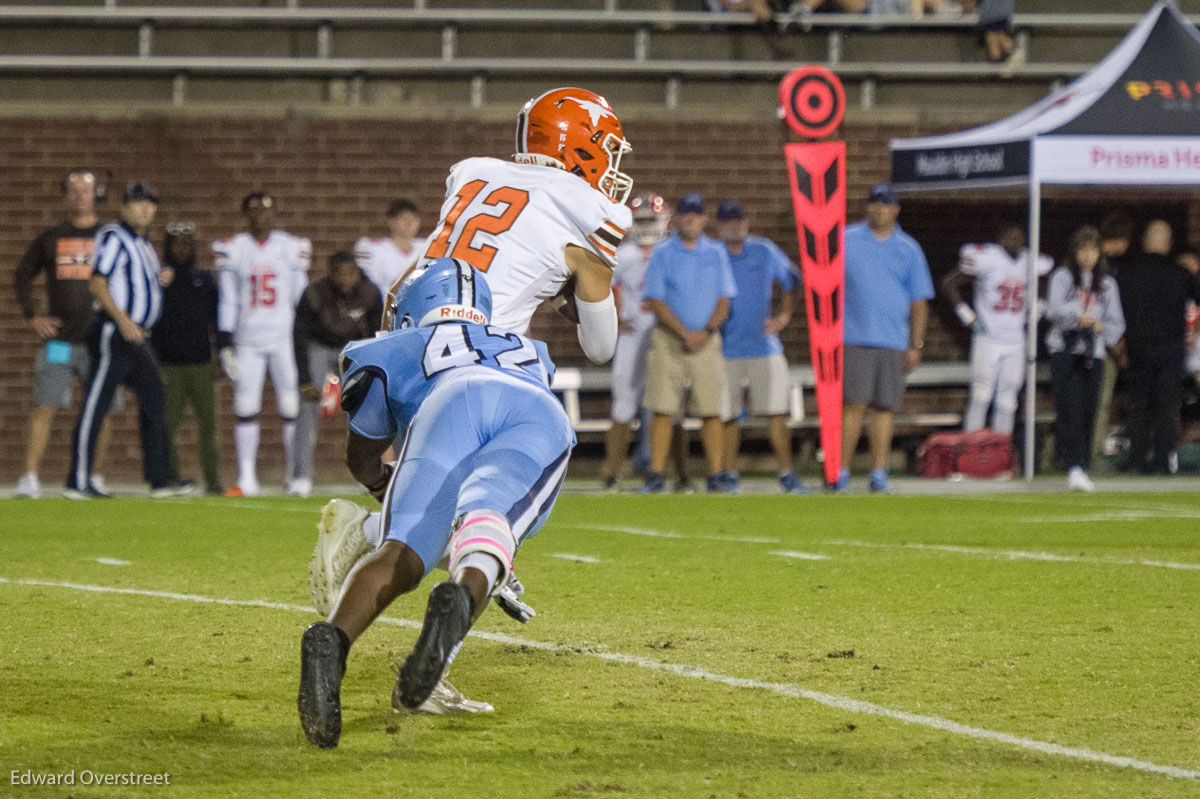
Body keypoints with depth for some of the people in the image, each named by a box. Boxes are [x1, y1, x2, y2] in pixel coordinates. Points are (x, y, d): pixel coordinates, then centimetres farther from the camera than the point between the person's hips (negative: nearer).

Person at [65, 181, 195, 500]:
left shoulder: (144, 246, 21)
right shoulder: (113, 237, -7)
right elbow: (97, 283, -16)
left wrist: (159, 280, 10)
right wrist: (122, 320, -24)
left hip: (138, 337, 10)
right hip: (113, 333, -10)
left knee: (154, 403, 7)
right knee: (95, 406, -7)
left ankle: (159, 480, 9)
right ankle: (78, 482, -6)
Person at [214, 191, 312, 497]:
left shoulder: (292, 248, 6)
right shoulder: (233, 250, 6)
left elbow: (299, 299, 9)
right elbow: (227, 300, 8)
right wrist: (224, 343, 1)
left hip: (284, 338, -1)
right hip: (247, 341, 1)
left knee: (292, 408, -4)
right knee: (245, 409, -3)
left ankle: (294, 475, 5)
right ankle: (246, 480, 1)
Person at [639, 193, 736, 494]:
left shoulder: (716, 253, 10)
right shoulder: (662, 253, 4)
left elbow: (724, 300, 7)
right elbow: (656, 301, -3)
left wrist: (707, 332, -10)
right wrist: (685, 333, -13)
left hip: (706, 341, 1)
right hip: (667, 339, -1)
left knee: (711, 410, -4)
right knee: (662, 409, -5)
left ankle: (715, 475, -1)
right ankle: (656, 475, -2)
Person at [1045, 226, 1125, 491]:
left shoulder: (1107, 284, 15)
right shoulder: (1062, 277, 6)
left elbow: (1117, 323, 14)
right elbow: (1053, 308, -11)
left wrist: (1101, 326, -8)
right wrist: (1077, 315, -29)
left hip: (1093, 354, 3)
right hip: (1064, 350, -3)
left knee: (1087, 414, 1)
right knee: (1069, 411, -15)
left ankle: (1082, 470, 10)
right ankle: (1073, 467, -22)